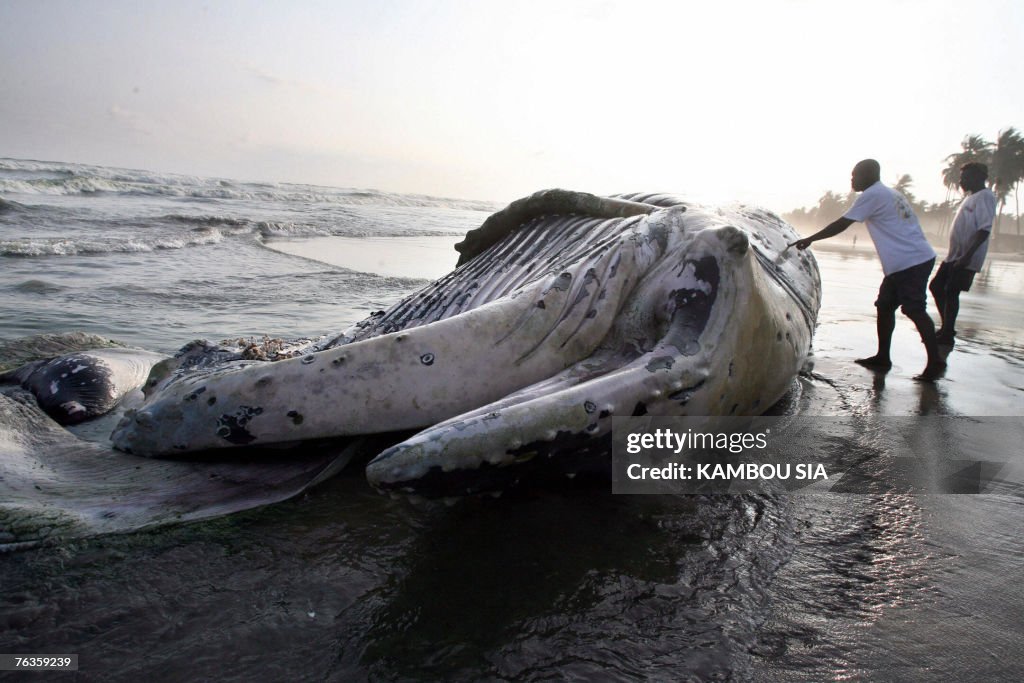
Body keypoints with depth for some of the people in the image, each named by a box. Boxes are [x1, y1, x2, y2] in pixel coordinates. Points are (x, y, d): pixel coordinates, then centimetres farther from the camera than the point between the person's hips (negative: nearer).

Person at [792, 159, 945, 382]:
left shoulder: (872, 195, -8)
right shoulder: (890, 194, 21)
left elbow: (841, 224, -9)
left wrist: (809, 239, -4)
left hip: (908, 262, -10)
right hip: (916, 259, 10)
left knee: (916, 311, -10)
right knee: (884, 306, 12)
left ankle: (935, 363, -9)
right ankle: (882, 357, 17)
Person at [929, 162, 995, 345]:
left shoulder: (985, 196, -11)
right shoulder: (971, 197, 19)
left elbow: (984, 229, -21)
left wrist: (968, 255, -27)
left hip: (966, 259, -10)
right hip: (954, 255, 10)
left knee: (951, 292, -8)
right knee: (936, 286, 12)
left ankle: (947, 335, 1)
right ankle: (946, 328, 21)